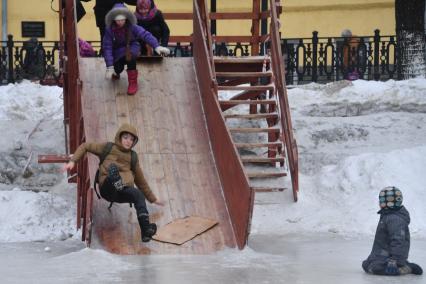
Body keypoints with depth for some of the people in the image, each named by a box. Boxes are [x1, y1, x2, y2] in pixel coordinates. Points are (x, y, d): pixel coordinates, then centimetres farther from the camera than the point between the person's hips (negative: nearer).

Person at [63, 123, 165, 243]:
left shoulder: (132, 157, 22)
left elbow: (140, 180, 29)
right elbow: (85, 147, 17)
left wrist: (153, 199, 32)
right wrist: (73, 161, 1)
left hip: (124, 192, 2)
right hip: (108, 189, -2)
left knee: (139, 195, -32)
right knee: (112, 166, -31)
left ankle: (146, 229, -44)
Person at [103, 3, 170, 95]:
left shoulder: (132, 27, -17)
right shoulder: (109, 30, -17)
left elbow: (145, 35, -28)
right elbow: (107, 48, -18)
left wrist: (156, 46, -45)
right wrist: (110, 67, -25)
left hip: (131, 48, -1)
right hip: (118, 53, 1)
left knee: (130, 55, -36)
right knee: (117, 68, -26)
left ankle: (133, 82, -21)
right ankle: (115, 72, 19)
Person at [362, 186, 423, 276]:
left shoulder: (395, 219, -20)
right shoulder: (387, 215, 15)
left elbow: (398, 241, -27)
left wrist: (394, 259, -32)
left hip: (389, 256, -11)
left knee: (374, 268, -29)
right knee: (366, 264, 15)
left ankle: (407, 268, -16)